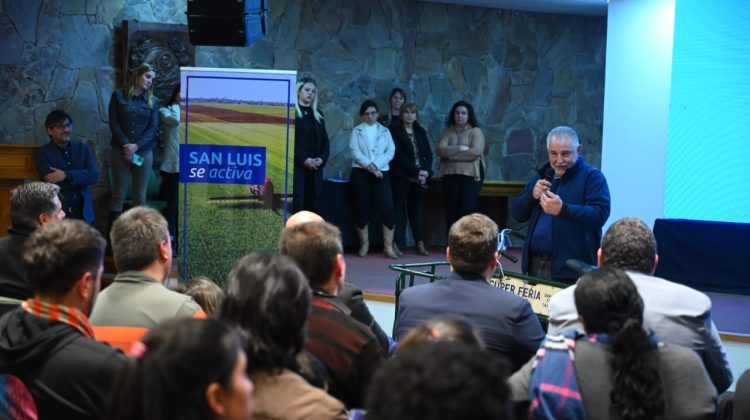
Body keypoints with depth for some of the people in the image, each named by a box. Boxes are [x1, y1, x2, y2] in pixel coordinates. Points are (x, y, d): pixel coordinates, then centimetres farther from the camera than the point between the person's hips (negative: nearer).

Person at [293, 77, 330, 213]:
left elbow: (325, 140, 15)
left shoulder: (318, 115, 17)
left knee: (312, 205, 3)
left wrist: (322, 158, -3)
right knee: (296, 204, -11)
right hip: (295, 166, -6)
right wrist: (303, 159, -16)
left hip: (315, 168, 6)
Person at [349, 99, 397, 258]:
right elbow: (355, 152, -4)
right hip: (360, 173, -1)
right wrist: (369, 166, -16)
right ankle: (364, 245, 10)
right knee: (362, 209, -1)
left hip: (381, 173, 1)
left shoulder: (385, 131, 13)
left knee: (387, 208, -10)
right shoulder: (356, 131, 9)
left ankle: (388, 246, -7)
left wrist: (376, 165, -13)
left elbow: (390, 152, 2)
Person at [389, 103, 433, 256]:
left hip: (420, 178, 4)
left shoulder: (421, 132, 15)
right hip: (401, 177, -4)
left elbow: (428, 154, 11)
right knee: (399, 209, -4)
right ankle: (396, 244, -5)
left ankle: (420, 244, 7)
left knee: (415, 210, 7)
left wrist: (426, 171, -6)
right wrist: (416, 171, -14)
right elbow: (399, 155, -10)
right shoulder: (395, 131, -2)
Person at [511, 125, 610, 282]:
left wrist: (563, 209, -31)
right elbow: (518, 214, 15)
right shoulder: (543, 175, 17)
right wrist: (532, 195, -5)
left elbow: (600, 215, -18)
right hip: (535, 264, 6)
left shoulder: (592, 176, -3)